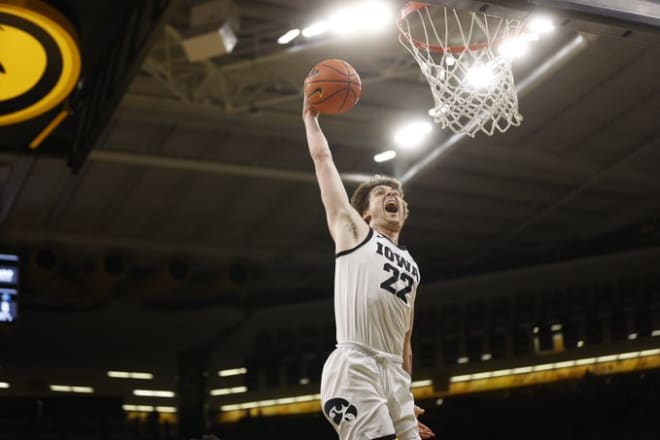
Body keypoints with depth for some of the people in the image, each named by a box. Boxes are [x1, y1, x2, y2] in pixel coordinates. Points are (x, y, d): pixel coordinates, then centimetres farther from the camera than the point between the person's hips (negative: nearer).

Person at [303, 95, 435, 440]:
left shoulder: (411, 268, 27)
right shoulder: (353, 231, 12)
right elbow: (322, 158, 11)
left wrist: (406, 399, 23)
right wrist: (310, 116, 22)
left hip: (394, 374, 7)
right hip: (354, 368, -7)